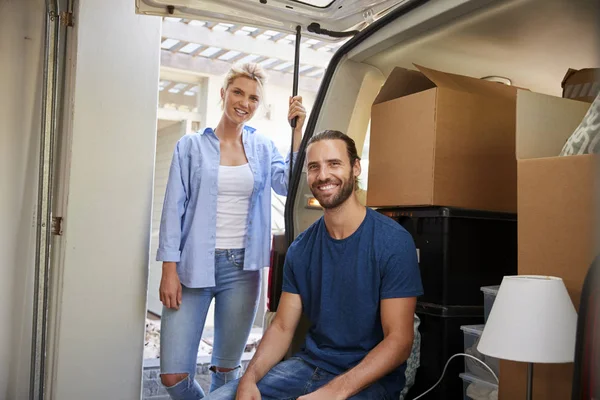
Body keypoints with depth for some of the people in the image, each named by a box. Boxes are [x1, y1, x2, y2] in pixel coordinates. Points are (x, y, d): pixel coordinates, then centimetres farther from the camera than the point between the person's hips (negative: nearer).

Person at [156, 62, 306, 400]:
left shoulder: (262, 148, 10)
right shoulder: (192, 146, 3)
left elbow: (290, 187, -6)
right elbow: (174, 208, -1)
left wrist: (297, 132, -10)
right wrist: (169, 269, -8)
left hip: (242, 268, 2)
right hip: (194, 266, -1)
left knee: (227, 369, 12)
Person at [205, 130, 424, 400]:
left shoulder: (393, 241, -14)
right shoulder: (301, 248, 3)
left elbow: (399, 340, -16)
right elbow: (282, 327, 4)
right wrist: (249, 378, -14)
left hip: (370, 377, -4)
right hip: (310, 365, 5)